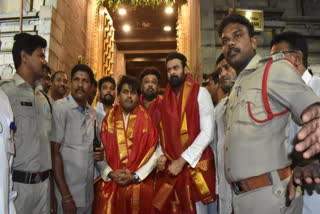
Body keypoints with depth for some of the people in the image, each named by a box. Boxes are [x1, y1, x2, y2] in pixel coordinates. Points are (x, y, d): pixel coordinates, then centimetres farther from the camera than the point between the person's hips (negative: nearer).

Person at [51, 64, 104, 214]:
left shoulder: (92, 112, 8)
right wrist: (66, 196, -16)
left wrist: (99, 154, -1)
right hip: (68, 191, -6)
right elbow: (54, 152, -14)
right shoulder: (60, 107, -12)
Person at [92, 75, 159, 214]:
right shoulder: (108, 119, 6)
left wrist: (135, 176, -10)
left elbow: (154, 153, -3)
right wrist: (111, 173, -10)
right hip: (109, 186, 1)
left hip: (139, 185, -1)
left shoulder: (147, 119, 1)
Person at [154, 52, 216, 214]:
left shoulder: (200, 93, -4)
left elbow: (208, 132, -13)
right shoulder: (166, 98, 11)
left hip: (195, 166, -4)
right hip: (170, 167, 5)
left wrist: (182, 161, -15)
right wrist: (162, 155, -2)